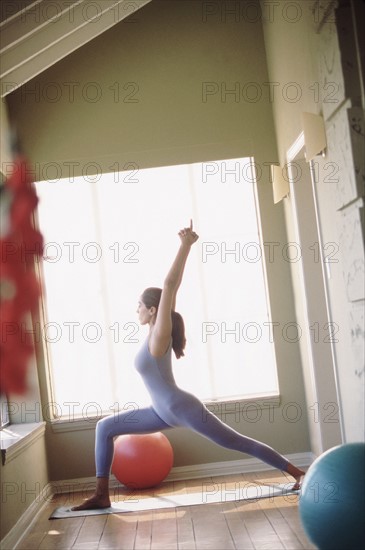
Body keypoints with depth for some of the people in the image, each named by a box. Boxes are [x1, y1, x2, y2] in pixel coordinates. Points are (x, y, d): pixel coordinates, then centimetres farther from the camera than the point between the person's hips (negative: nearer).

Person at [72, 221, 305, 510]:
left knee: (238, 442, 1)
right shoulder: (158, 332, 4)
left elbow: (169, 286, -24)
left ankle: (297, 473, 13)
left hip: (183, 409, -9)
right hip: (166, 411, 9)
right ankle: (102, 495, 8)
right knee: (105, 427, 7)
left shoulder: (160, 335, -16)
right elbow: (173, 288, 6)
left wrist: (186, 245, -25)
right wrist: (186, 246, 7)